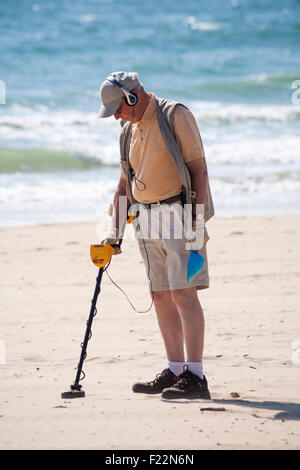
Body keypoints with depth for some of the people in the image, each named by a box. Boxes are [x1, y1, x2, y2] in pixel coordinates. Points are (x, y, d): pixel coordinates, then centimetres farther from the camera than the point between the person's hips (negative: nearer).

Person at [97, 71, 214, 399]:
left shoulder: (175, 116, -7)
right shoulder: (129, 130, 16)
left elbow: (198, 168, -12)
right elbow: (125, 182, 22)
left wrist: (198, 221, -17)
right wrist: (114, 230, 16)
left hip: (179, 212, -8)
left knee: (183, 293, -12)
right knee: (161, 297, 6)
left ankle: (194, 376, -14)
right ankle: (175, 370, 12)